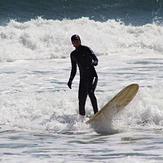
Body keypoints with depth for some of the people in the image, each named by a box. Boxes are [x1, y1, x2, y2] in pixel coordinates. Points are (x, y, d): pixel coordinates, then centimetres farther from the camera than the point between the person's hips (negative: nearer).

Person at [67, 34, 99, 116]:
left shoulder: (86, 49, 0)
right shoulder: (73, 55, 14)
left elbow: (95, 59, -9)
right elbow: (73, 70, 20)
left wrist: (94, 62, -32)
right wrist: (70, 80, 7)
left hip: (92, 76, -5)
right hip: (83, 78, 5)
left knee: (90, 92, -29)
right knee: (81, 99, -3)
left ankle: (96, 114, -30)